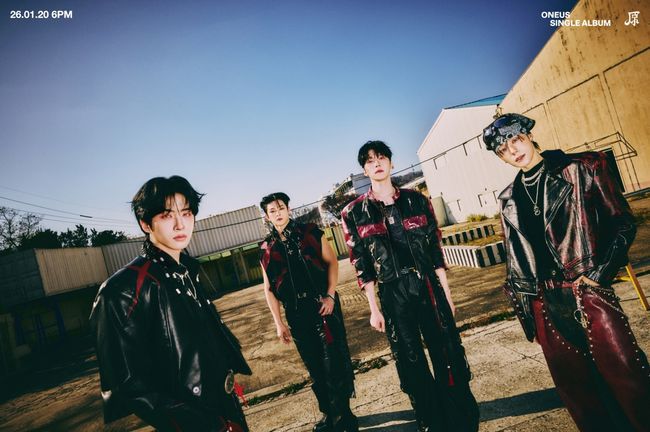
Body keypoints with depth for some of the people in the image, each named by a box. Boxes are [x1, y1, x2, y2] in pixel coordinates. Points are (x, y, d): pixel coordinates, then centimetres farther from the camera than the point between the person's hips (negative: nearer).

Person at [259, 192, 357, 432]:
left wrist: (330, 295, -11)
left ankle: (342, 412, 20)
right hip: (296, 313, 2)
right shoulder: (267, 248, 4)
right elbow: (269, 288, 5)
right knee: (314, 365, 12)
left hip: (324, 304, -2)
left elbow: (331, 261, -1)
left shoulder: (309, 232, 0)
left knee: (335, 359, 1)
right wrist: (279, 323, 2)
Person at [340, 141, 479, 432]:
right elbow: (361, 264, -1)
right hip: (392, 296, -1)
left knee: (449, 356, 11)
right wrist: (374, 308, -1)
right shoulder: (354, 213, -2)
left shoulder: (417, 201, 4)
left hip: (429, 288, 2)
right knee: (411, 363, 12)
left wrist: (446, 292, 6)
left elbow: (435, 250, 7)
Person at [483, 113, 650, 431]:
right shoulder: (509, 200, 9)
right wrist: (523, 306, 11)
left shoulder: (583, 168, 1)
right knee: (575, 387, 13)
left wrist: (598, 274, -9)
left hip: (589, 294, -3)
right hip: (545, 306, 3)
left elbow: (622, 222, 0)